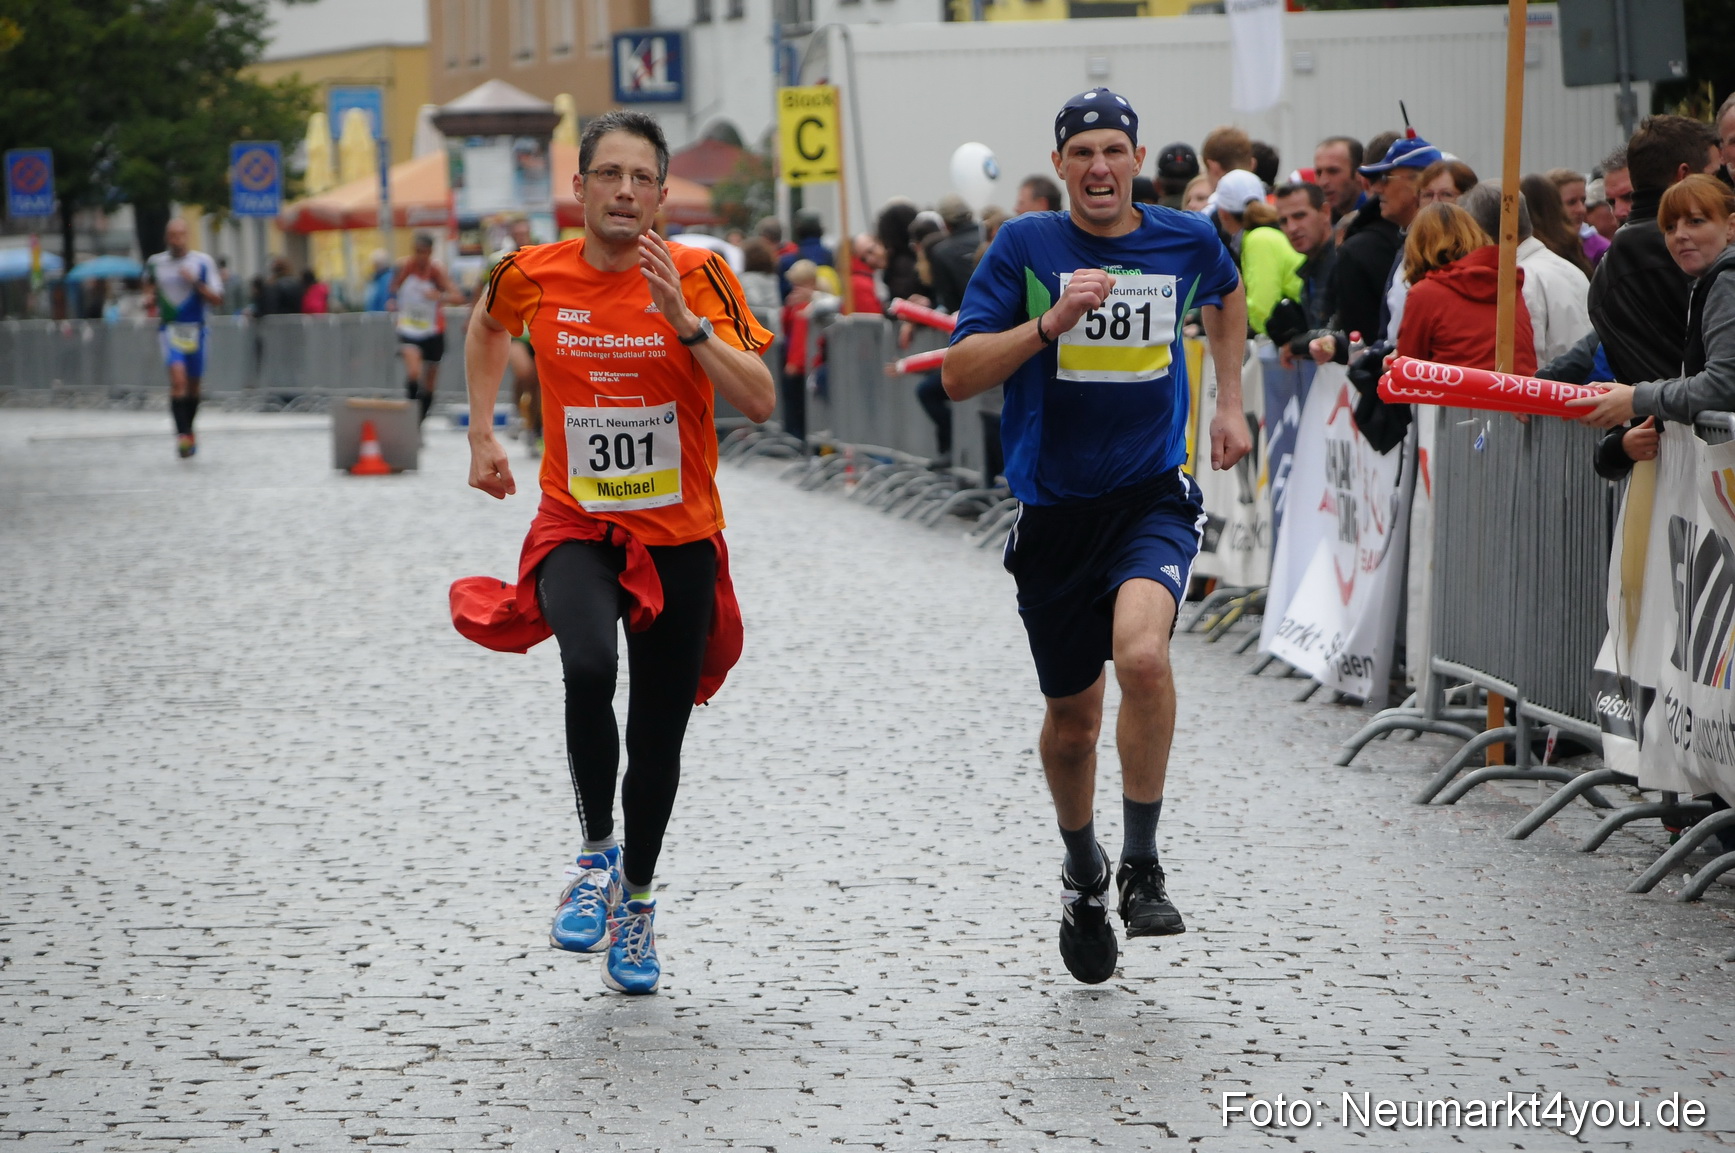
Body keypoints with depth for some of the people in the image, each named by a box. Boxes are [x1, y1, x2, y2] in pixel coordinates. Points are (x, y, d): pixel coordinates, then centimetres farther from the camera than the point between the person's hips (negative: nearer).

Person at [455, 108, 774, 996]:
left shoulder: (699, 276, -10)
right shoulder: (532, 275, -4)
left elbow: (759, 401, -18)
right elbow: (486, 326, 20)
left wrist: (684, 320, -27)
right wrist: (483, 435, 16)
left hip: (679, 537, 0)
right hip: (576, 528, 0)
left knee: (658, 739, 8)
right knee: (588, 670, -30)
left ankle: (637, 898, 33)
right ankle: (596, 854, -8)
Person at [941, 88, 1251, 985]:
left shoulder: (1187, 241, 1)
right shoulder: (1025, 246, -5)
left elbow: (1227, 292, 27)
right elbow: (958, 375, -10)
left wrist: (1229, 403, 22)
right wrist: (1050, 322, -23)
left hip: (1154, 497, 0)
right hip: (1054, 509, 1)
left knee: (1142, 653, -29)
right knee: (1071, 716, 12)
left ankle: (1142, 864, -14)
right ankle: (1082, 872, 40)